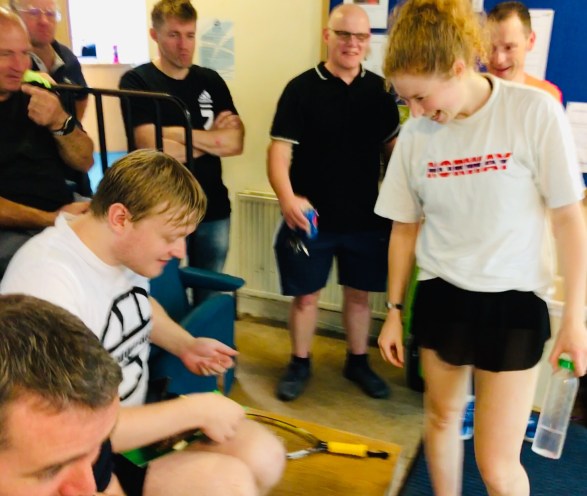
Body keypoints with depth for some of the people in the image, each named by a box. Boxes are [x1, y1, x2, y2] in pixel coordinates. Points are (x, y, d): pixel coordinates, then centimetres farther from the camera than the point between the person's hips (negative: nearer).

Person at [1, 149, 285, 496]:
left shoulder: (128, 248, -4)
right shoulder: (46, 282, -30)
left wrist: (186, 345, 1)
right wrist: (196, 410, -25)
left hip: (136, 413, 8)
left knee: (265, 456, -2)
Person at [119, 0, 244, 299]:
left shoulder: (211, 81, 6)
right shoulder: (136, 82, -6)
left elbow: (236, 143, -3)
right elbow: (152, 148, -19)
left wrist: (180, 134, -12)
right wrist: (212, 138, -10)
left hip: (214, 209, 4)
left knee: (210, 296, 15)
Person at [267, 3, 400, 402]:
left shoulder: (379, 90, 5)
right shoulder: (302, 88, -6)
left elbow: (393, 146, 13)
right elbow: (280, 149, -12)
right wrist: (288, 198, -28)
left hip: (367, 218, 3)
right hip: (312, 217, -3)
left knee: (360, 293, 14)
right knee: (306, 294, 8)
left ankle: (358, 362, 34)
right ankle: (300, 364, 29)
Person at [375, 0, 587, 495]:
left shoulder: (534, 110, -14)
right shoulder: (415, 134, -4)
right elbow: (406, 228, 6)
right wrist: (394, 312, 10)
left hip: (513, 301, -3)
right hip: (440, 297, 4)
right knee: (442, 417, 19)